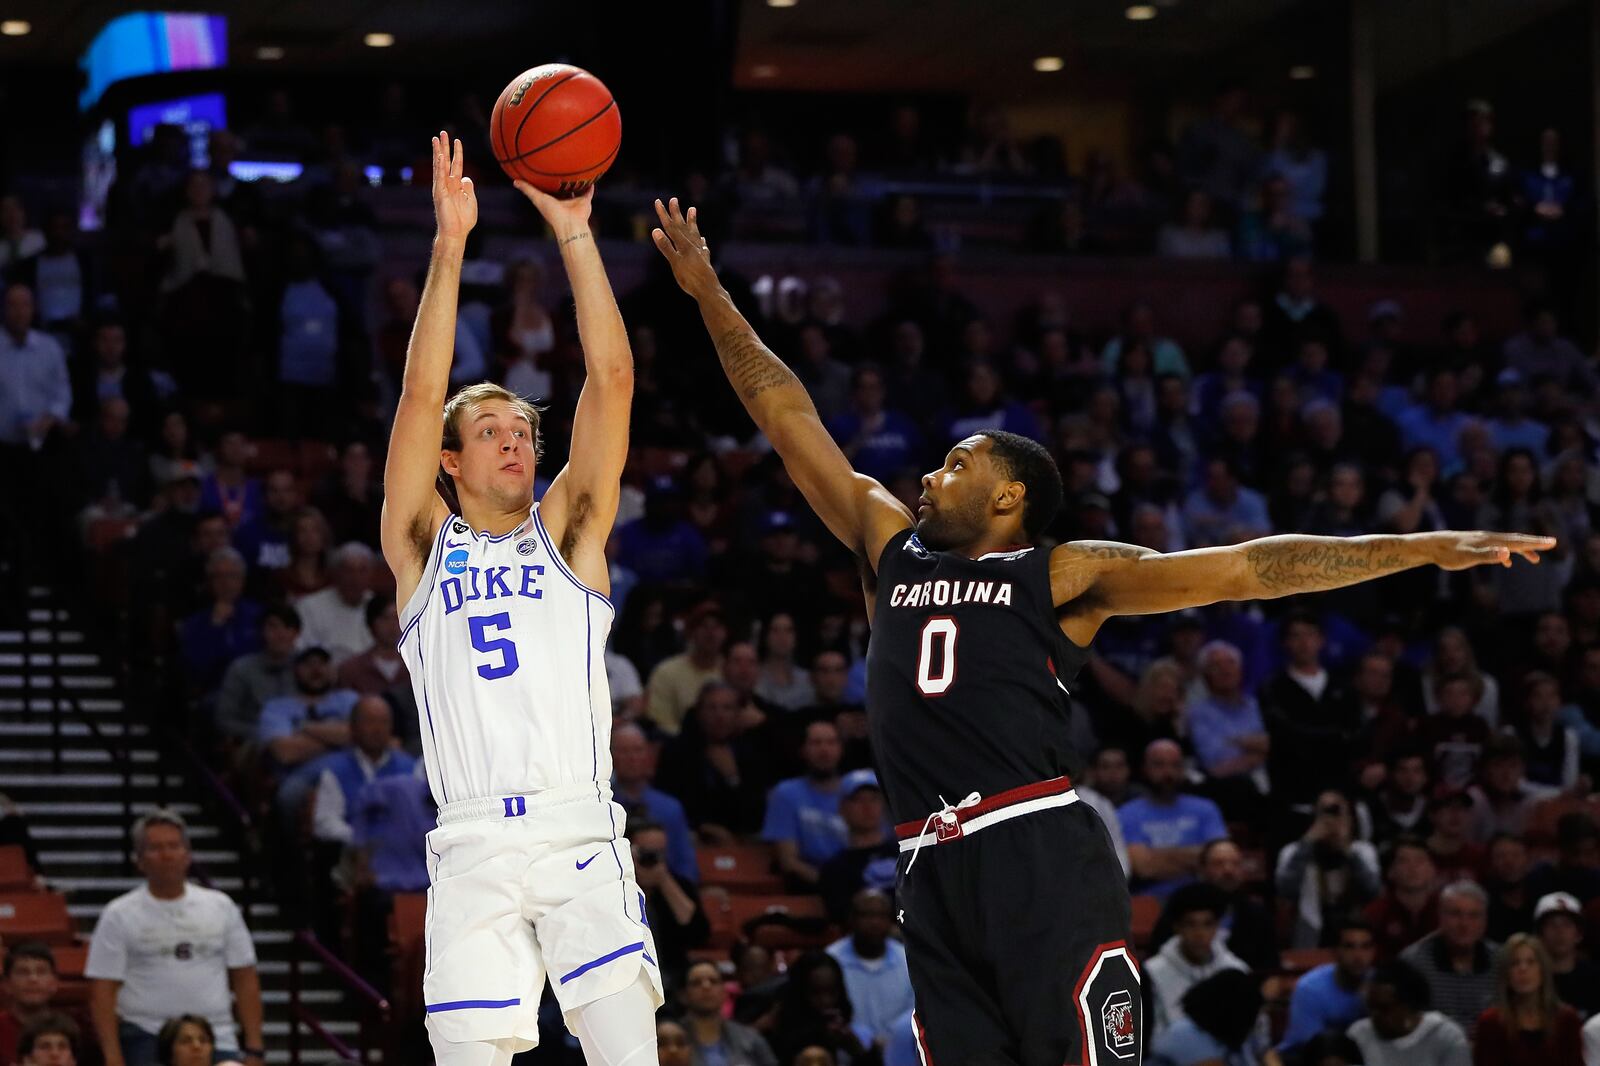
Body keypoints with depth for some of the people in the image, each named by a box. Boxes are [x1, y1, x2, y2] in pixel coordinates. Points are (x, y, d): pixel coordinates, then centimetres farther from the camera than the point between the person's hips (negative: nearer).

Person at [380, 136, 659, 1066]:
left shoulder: (568, 533, 16)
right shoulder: (423, 546, 14)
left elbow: (612, 382, 5)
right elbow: (421, 396, 3)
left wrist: (575, 231, -1)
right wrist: (451, 245, -4)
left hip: (583, 836, 0)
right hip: (472, 846, 0)